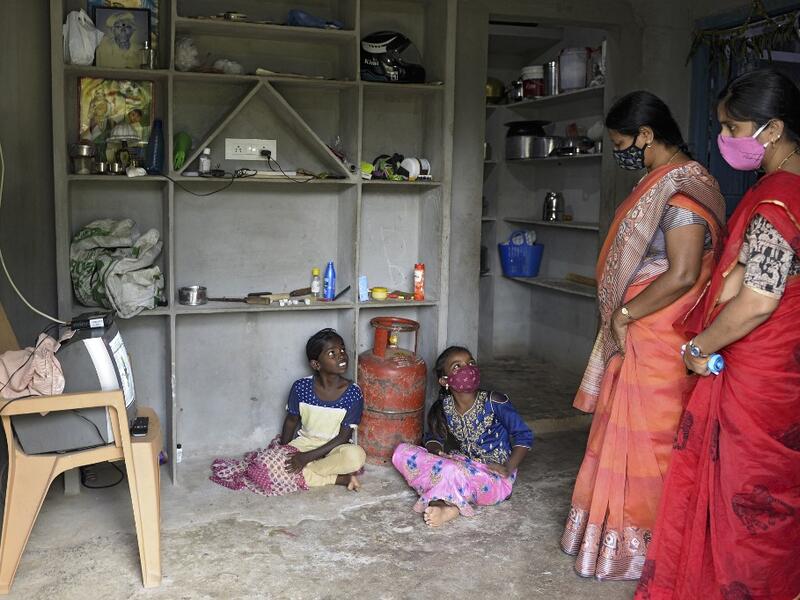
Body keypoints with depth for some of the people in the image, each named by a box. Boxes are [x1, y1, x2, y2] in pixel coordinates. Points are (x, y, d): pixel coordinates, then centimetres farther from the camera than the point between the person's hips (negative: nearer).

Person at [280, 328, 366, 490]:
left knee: (356, 456, -35)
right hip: (305, 442, 2)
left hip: (333, 447, -2)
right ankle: (341, 478, -19)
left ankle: (305, 471, -15)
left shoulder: (353, 393, -17)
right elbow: (291, 421, 4)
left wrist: (308, 457, -20)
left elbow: (343, 437, -14)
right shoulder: (301, 387, -12)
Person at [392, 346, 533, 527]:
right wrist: (436, 452, -10)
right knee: (402, 452, -11)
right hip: (464, 467, 6)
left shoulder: (494, 403, -12)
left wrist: (508, 468, -18)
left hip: (494, 479, -6)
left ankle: (446, 504, -10)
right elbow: (435, 437, 15)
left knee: (451, 470, -40)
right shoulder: (443, 408, 0)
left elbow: (524, 436, -6)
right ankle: (450, 504, -20)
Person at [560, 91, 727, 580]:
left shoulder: (682, 189, -18)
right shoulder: (662, 182, 13)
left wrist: (624, 314, -16)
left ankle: (638, 546, 17)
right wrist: (621, 316, 11)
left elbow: (682, 274, -26)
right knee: (626, 431, 17)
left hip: (659, 342, -10)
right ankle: (619, 531, 32)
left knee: (645, 438, 2)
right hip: (636, 337, 10)